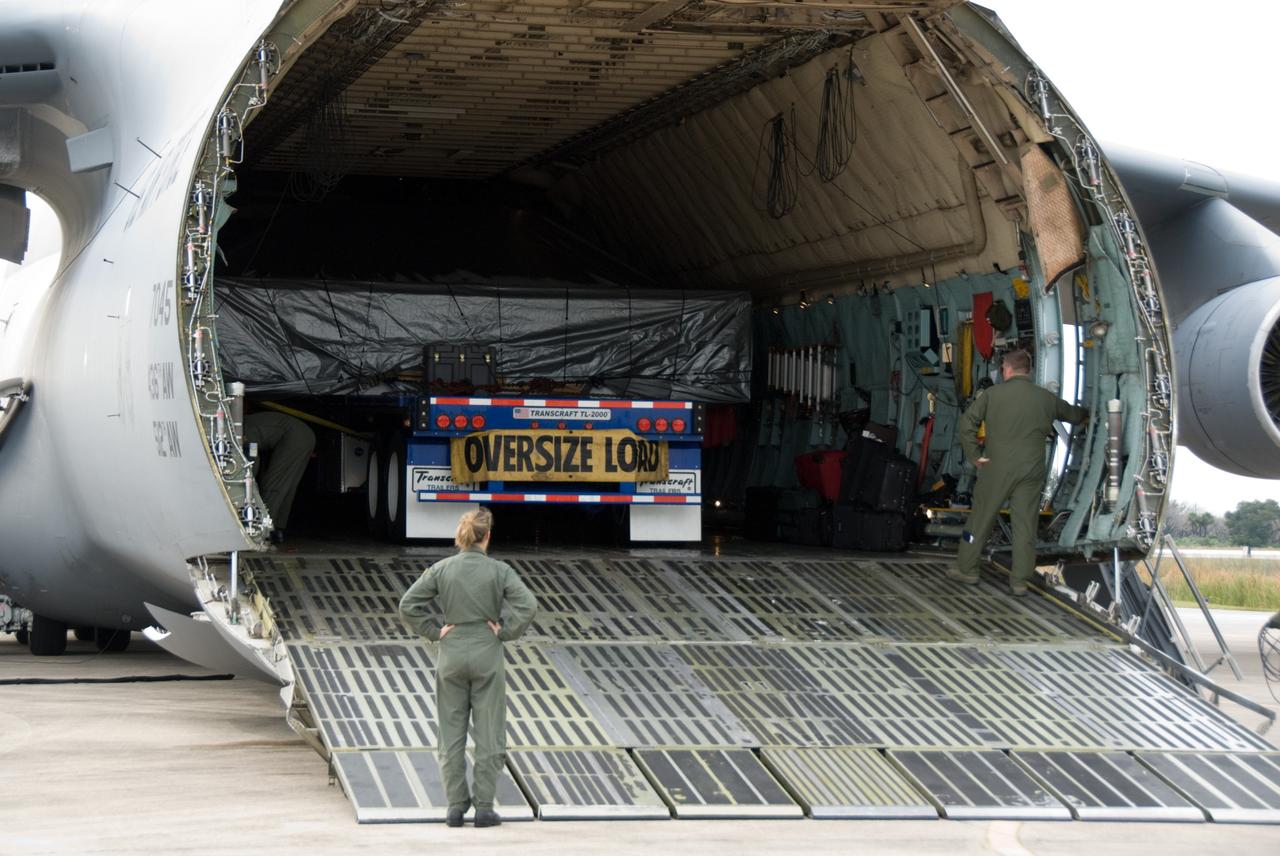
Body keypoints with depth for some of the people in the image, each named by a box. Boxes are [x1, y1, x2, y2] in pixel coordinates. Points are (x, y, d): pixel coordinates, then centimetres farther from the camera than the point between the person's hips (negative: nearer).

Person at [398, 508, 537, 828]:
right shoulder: (499, 570, -7)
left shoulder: (442, 569, -2)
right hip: (488, 657, -2)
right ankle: (484, 807, 5)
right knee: (488, 733, 5)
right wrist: (504, 631, -5)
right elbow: (528, 604, -16)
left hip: (452, 656, 2)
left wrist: (434, 631, 2)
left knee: (451, 733, 9)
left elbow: (408, 604, -4)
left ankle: (455, 805, 10)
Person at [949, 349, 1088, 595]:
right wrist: (1086, 413, 47)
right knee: (1025, 525, 6)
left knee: (980, 518, 10)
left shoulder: (992, 394, -2)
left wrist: (974, 455, -1)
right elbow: (1072, 414, 24)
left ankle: (966, 568, 19)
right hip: (1031, 471, 2)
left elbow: (967, 422, -8)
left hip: (997, 468, -2)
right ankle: (1020, 581, 6)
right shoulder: (1046, 398, 7)